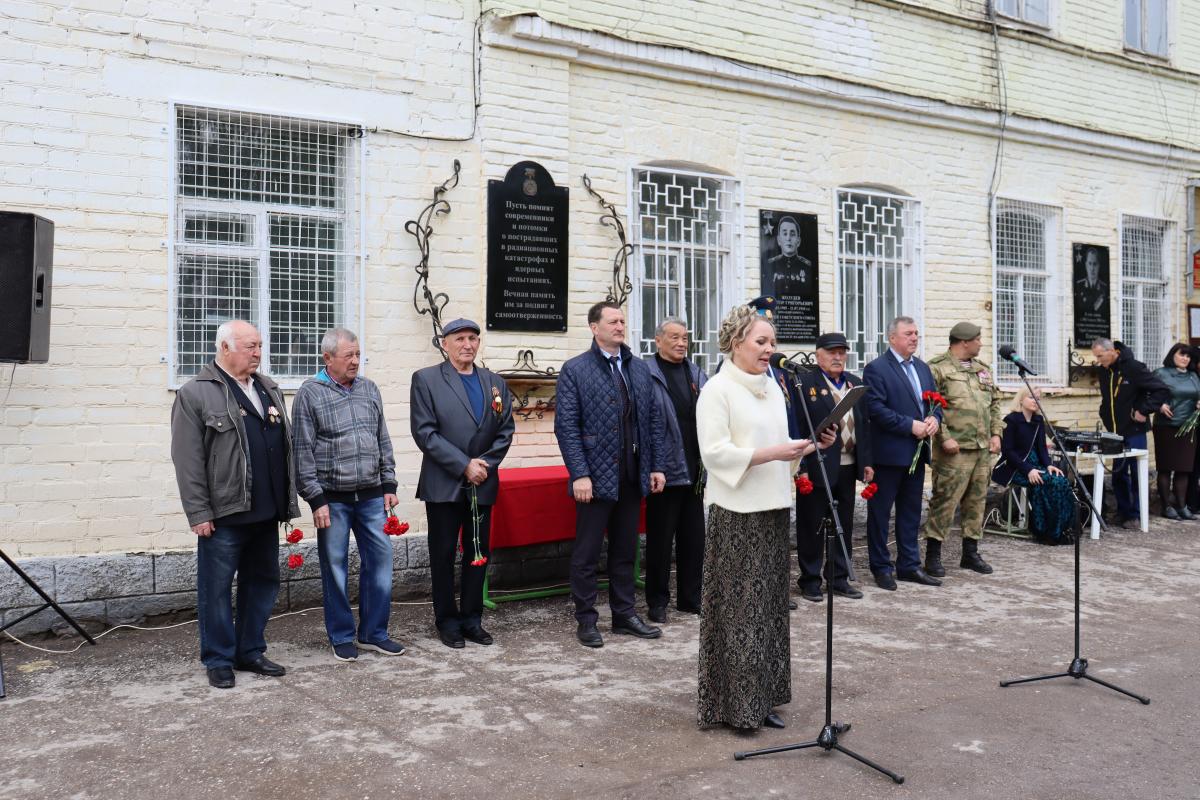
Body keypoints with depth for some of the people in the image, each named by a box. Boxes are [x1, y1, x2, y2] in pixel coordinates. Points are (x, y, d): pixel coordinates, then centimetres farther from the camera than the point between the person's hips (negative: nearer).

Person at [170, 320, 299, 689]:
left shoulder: (269, 389, 15)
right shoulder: (195, 393, -4)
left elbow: (286, 446, 16)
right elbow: (188, 459, -8)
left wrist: (289, 501, 12)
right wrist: (199, 513, -12)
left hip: (266, 512, 6)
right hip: (224, 514, -6)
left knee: (262, 583, 13)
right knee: (216, 589, 3)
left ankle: (251, 652, 26)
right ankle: (218, 660, 16)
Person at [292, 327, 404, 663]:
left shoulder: (369, 389, 10)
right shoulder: (310, 393, -4)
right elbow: (303, 452, -7)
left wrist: (389, 485, 8)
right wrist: (316, 500, -10)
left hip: (371, 496, 4)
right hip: (333, 499, -4)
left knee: (380, 560, 6)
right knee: (335, 568, 5)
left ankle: (373, 633, 19)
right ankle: (342, 637, 19)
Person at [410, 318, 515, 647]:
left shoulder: (495, 383, 10)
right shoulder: (426, 380, -3)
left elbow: (505, 431, 8)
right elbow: (425, 433, -11)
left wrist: (486, 464, -8)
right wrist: (464, 465, -15)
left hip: (482, 484, 4)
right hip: (443, 484, -4)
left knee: (479, 555, 9)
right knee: (443, 555, 5)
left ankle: (472, 620, 21)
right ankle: (447, 622, 18)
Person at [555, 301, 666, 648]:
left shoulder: (639, 368, 11)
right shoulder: (574, 370, -4)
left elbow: (654, 419, 13)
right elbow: (566, 426, -10)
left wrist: (656, 466, 7)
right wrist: (579, 474, -16)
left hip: (633, 476, 5)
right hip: (596, 477, -5)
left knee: (625, 551, 14)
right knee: (587, 554, 4)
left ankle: (624, 614, 25)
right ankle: (586, 621, 15)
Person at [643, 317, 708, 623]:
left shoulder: (697, 374, 11)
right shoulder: (646, 374, -8)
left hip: (695, 470, 6)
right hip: (665, 469, -6)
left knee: (693, 539, 13)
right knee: (660, 539, 5)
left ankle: (690, 598, 25)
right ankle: (657, 601, 17)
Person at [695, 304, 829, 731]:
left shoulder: (772, 390, 15)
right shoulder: (718, 390, -9)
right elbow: (715, 452, -16)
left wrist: (807, 446, 3)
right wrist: (773, 452, -21)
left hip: (772, 508, 8)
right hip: (736, 513, -8)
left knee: (769, 606, 11)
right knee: (737, 607, -2)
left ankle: (761, 699, 21)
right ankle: (732, 703, 9)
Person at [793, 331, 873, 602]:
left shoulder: (856, 384, 12)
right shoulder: (805, 383, -8)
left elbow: (864, 425, 14)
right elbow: (798, 427, -12)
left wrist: (867, 461, 9)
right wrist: (802, 466, -17)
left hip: (847, 467, 6)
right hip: (817, 468, -6)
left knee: (844, 526, 13)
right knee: (811, 526, 4)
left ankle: (839, 578, 24)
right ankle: (810, 580, 14)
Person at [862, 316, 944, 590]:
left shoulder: (923, 367, 15)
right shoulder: (876, 369, -9)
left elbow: (935, 400, 17)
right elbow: (876, 409, -18)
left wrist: (934, 418, -5)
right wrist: (910, 425, -19)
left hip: (917, 452, 7)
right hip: (889, 452, -7)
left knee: (911, 511, 14)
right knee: (880, 511, 1)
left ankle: (909, 565, 22)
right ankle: (881, 567, 10)